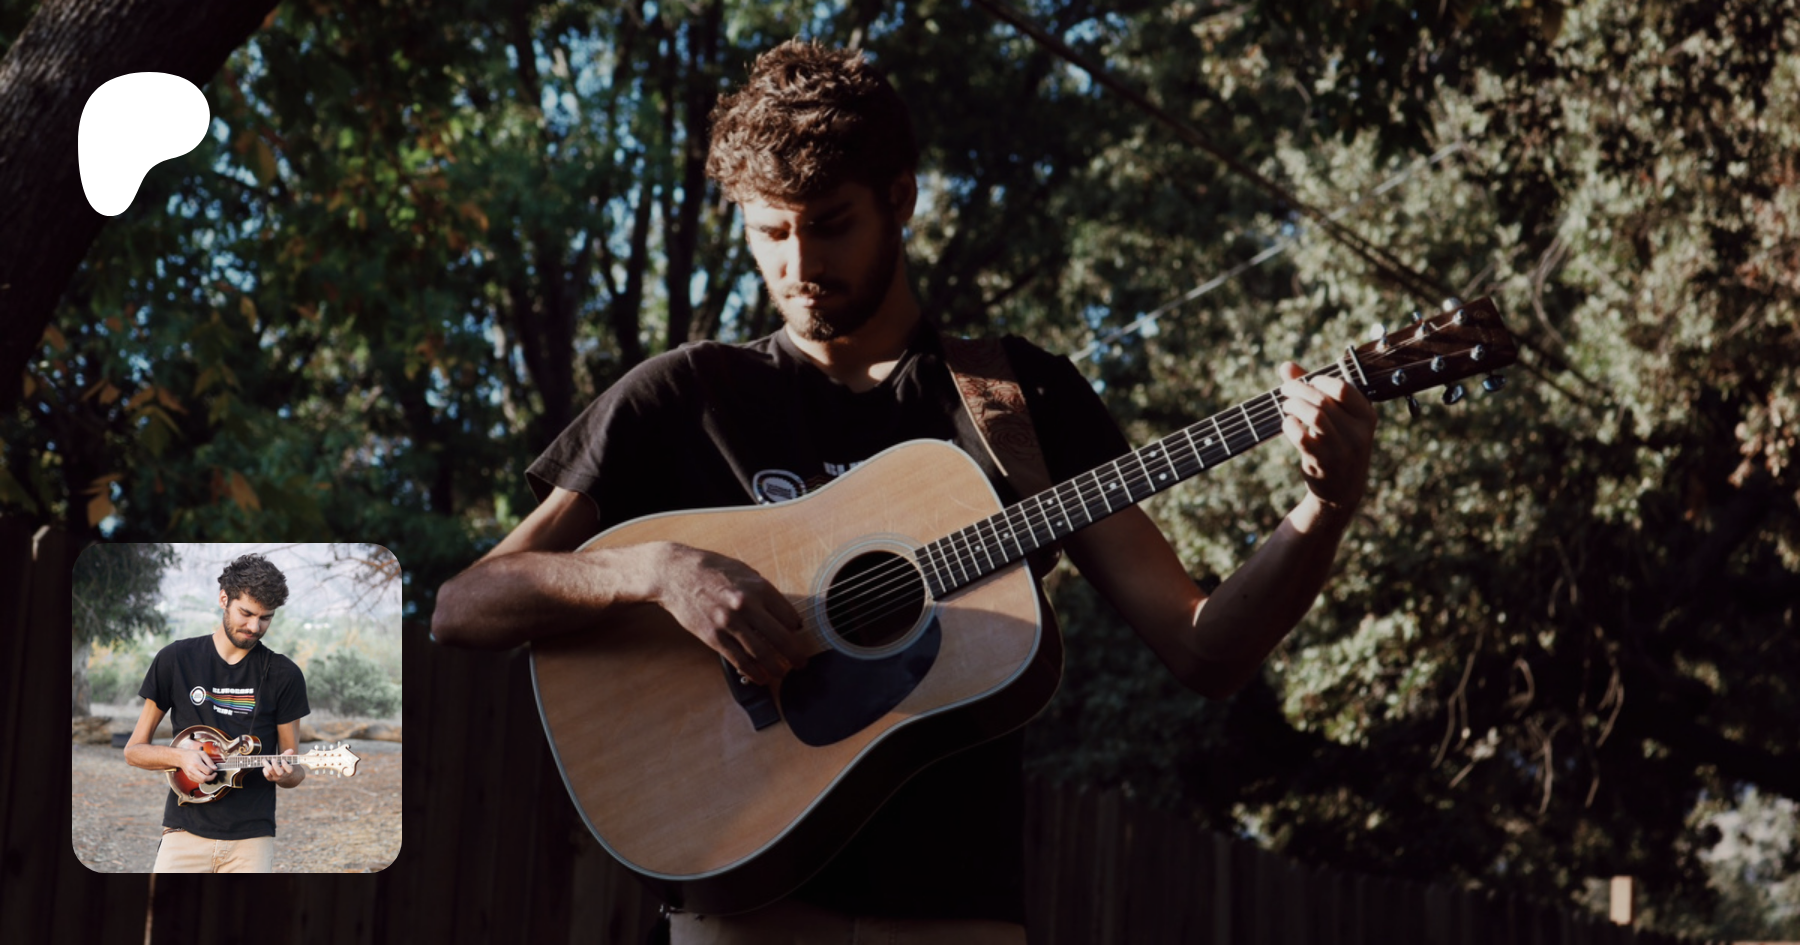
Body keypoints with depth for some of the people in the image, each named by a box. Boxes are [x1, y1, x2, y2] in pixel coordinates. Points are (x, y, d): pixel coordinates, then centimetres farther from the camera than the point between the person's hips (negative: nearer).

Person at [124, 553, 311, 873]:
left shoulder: (284, 675, 4)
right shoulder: (176, 659, 6)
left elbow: (296, 772, 10)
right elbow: (133, 751, 10)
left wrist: (285, 774, -14)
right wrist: (179, 756, -10)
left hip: (251, 837, 0)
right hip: (186, 831, 0)